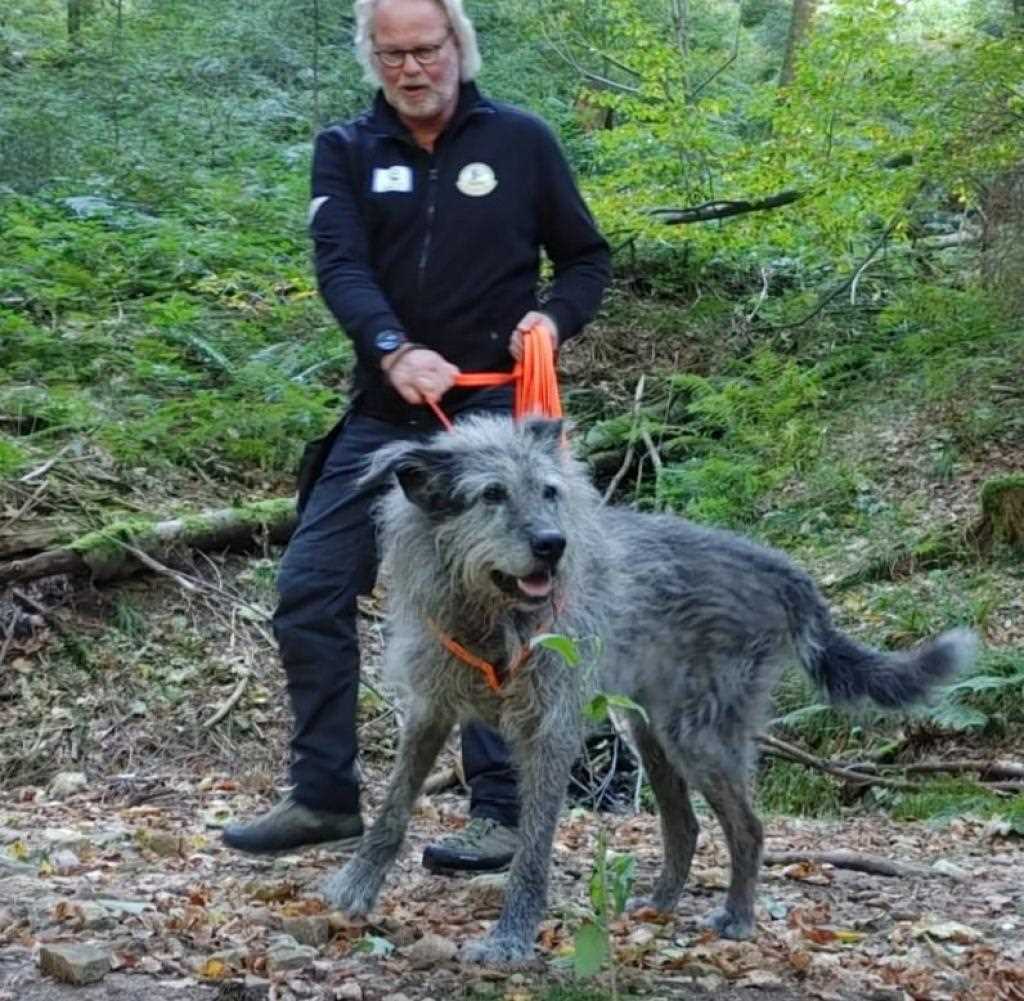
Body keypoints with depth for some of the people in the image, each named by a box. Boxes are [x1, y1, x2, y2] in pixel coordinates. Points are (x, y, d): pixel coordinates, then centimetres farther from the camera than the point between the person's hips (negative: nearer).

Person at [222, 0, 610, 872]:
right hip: (383, 414, 3)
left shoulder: (520, 140, 3)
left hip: (488, 413, -3)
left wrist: (555, 318, -11)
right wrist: (395, 349, -29)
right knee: (311, 590, 0)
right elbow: (340, 265, -11)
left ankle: (504, 812, 5)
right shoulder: (346, 152, 6)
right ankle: (324, 795, 13)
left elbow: (587, 258, 11)